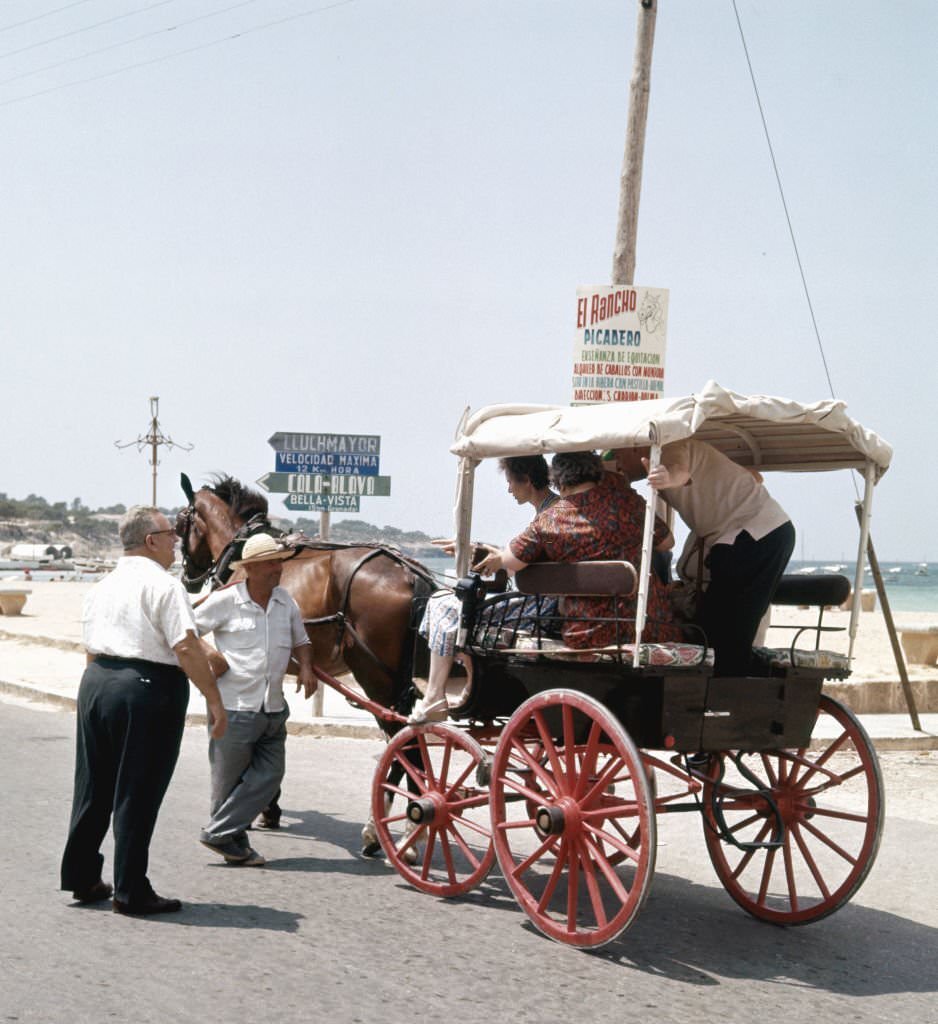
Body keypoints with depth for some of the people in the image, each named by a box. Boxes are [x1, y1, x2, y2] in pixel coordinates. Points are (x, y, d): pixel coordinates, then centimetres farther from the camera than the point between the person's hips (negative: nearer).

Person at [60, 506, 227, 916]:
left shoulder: (101, 587, 14)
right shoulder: (164, 585, -10)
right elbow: (186, 647, -18)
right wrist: (214, 700, -15)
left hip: (95, 682, 8)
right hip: (149, 686, -7)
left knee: (93, 787, 16)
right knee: (136, 794, -1)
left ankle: (81, 878, 26)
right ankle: (130, 891, 5)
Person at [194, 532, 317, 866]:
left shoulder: (286, 601, 6)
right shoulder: (225, 600, -9)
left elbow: (300, 640, 17)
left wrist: (305, 667, -1)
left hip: (273, 709, 6)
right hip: (235, 706, -6)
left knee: (269, 775, 1)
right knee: (229, 778, 6)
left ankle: (220, 833, 8)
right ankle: (227, 839, 21)